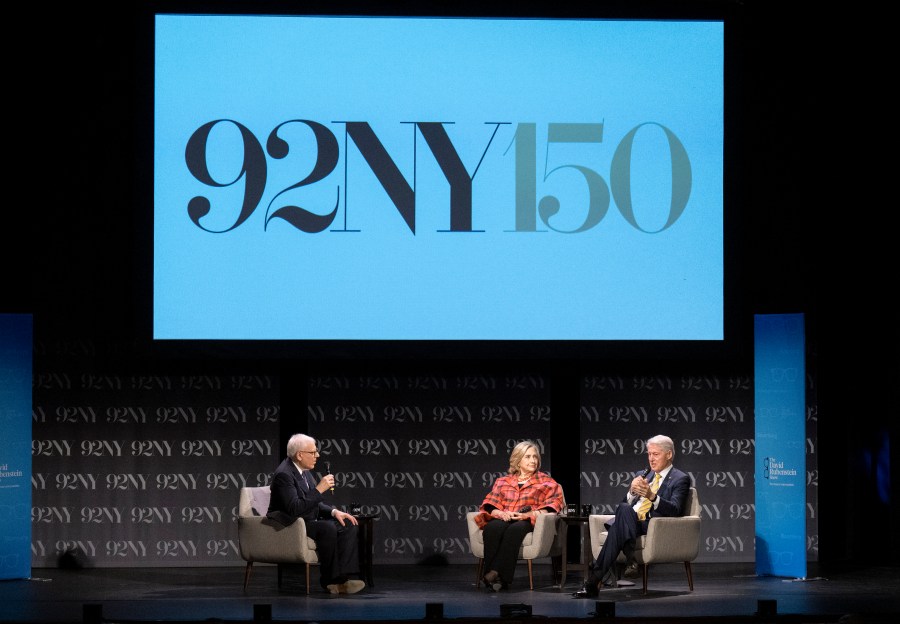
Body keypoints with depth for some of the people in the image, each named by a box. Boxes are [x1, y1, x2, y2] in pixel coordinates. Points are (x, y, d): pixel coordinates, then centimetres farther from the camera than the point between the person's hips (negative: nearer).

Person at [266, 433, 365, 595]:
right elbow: (294, 508, -30)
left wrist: (334, 512, -1)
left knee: (348, 525, -4)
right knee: (328, 528, -30)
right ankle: (329, 581, -17)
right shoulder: (284, 474, -20)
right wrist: (319, 489, -26)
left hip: (308, 521, 10)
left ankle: (342, 578, -16)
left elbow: (314, 503, 17)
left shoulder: (304, 471, 10)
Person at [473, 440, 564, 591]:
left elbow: (552, 505, 4)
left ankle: (495, 573, -48)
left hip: (529, 522, -2)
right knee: (493, 528, -36)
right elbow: (490, 504, 16)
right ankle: (495, 578, -45)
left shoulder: (546, 481, 18)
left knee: (514, 529, -39)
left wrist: (527, 515, -11)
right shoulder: (503, 481, 26)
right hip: (502, 520, 2)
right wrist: (500, 513, -8)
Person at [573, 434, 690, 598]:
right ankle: (629, 559, -34)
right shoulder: (644, 475, 27)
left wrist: (652, 496, -25)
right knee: (624, 509, -32)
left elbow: (675, 510, -9)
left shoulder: (680, 479, 8)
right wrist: (632, 491, -3)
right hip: (629, 522, 5)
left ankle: (595, 579, -37)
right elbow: (624, 504, 19)